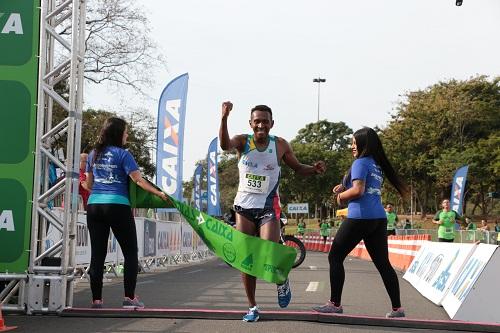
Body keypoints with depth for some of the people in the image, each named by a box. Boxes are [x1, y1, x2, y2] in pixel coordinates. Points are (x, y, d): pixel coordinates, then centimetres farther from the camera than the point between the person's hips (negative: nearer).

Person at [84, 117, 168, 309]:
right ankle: (129, 297, 2)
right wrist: (159, 193, -10)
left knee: (97, 253, 5)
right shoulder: (122, 154, -5)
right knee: (130, 252, 5)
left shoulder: (94, 154, 12)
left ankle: (96, 299, 5)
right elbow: (138, 180, -13)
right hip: (117, 207, -5)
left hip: (94, 206, 5)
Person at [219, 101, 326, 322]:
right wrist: (224, 118, -47)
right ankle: (252, 307, 18)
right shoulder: (243, 141, -6)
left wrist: (314, 169, -11)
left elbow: (297, 168, 11)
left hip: (268, 208, -1)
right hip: (244, 207, 1)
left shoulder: (280, 145, -3)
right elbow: (225, 144, -29)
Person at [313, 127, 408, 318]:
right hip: (379, 218, 8)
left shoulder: (360, 162, -6)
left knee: (335, 257, 3)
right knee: (383, 263, 8)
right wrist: (345, 187, 16)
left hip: (360, 217, -8)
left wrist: (341, 196, 0)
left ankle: (335, 304, 3)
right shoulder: (377, 165, 19)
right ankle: (397, 308, 5)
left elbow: (358, 190, -17)